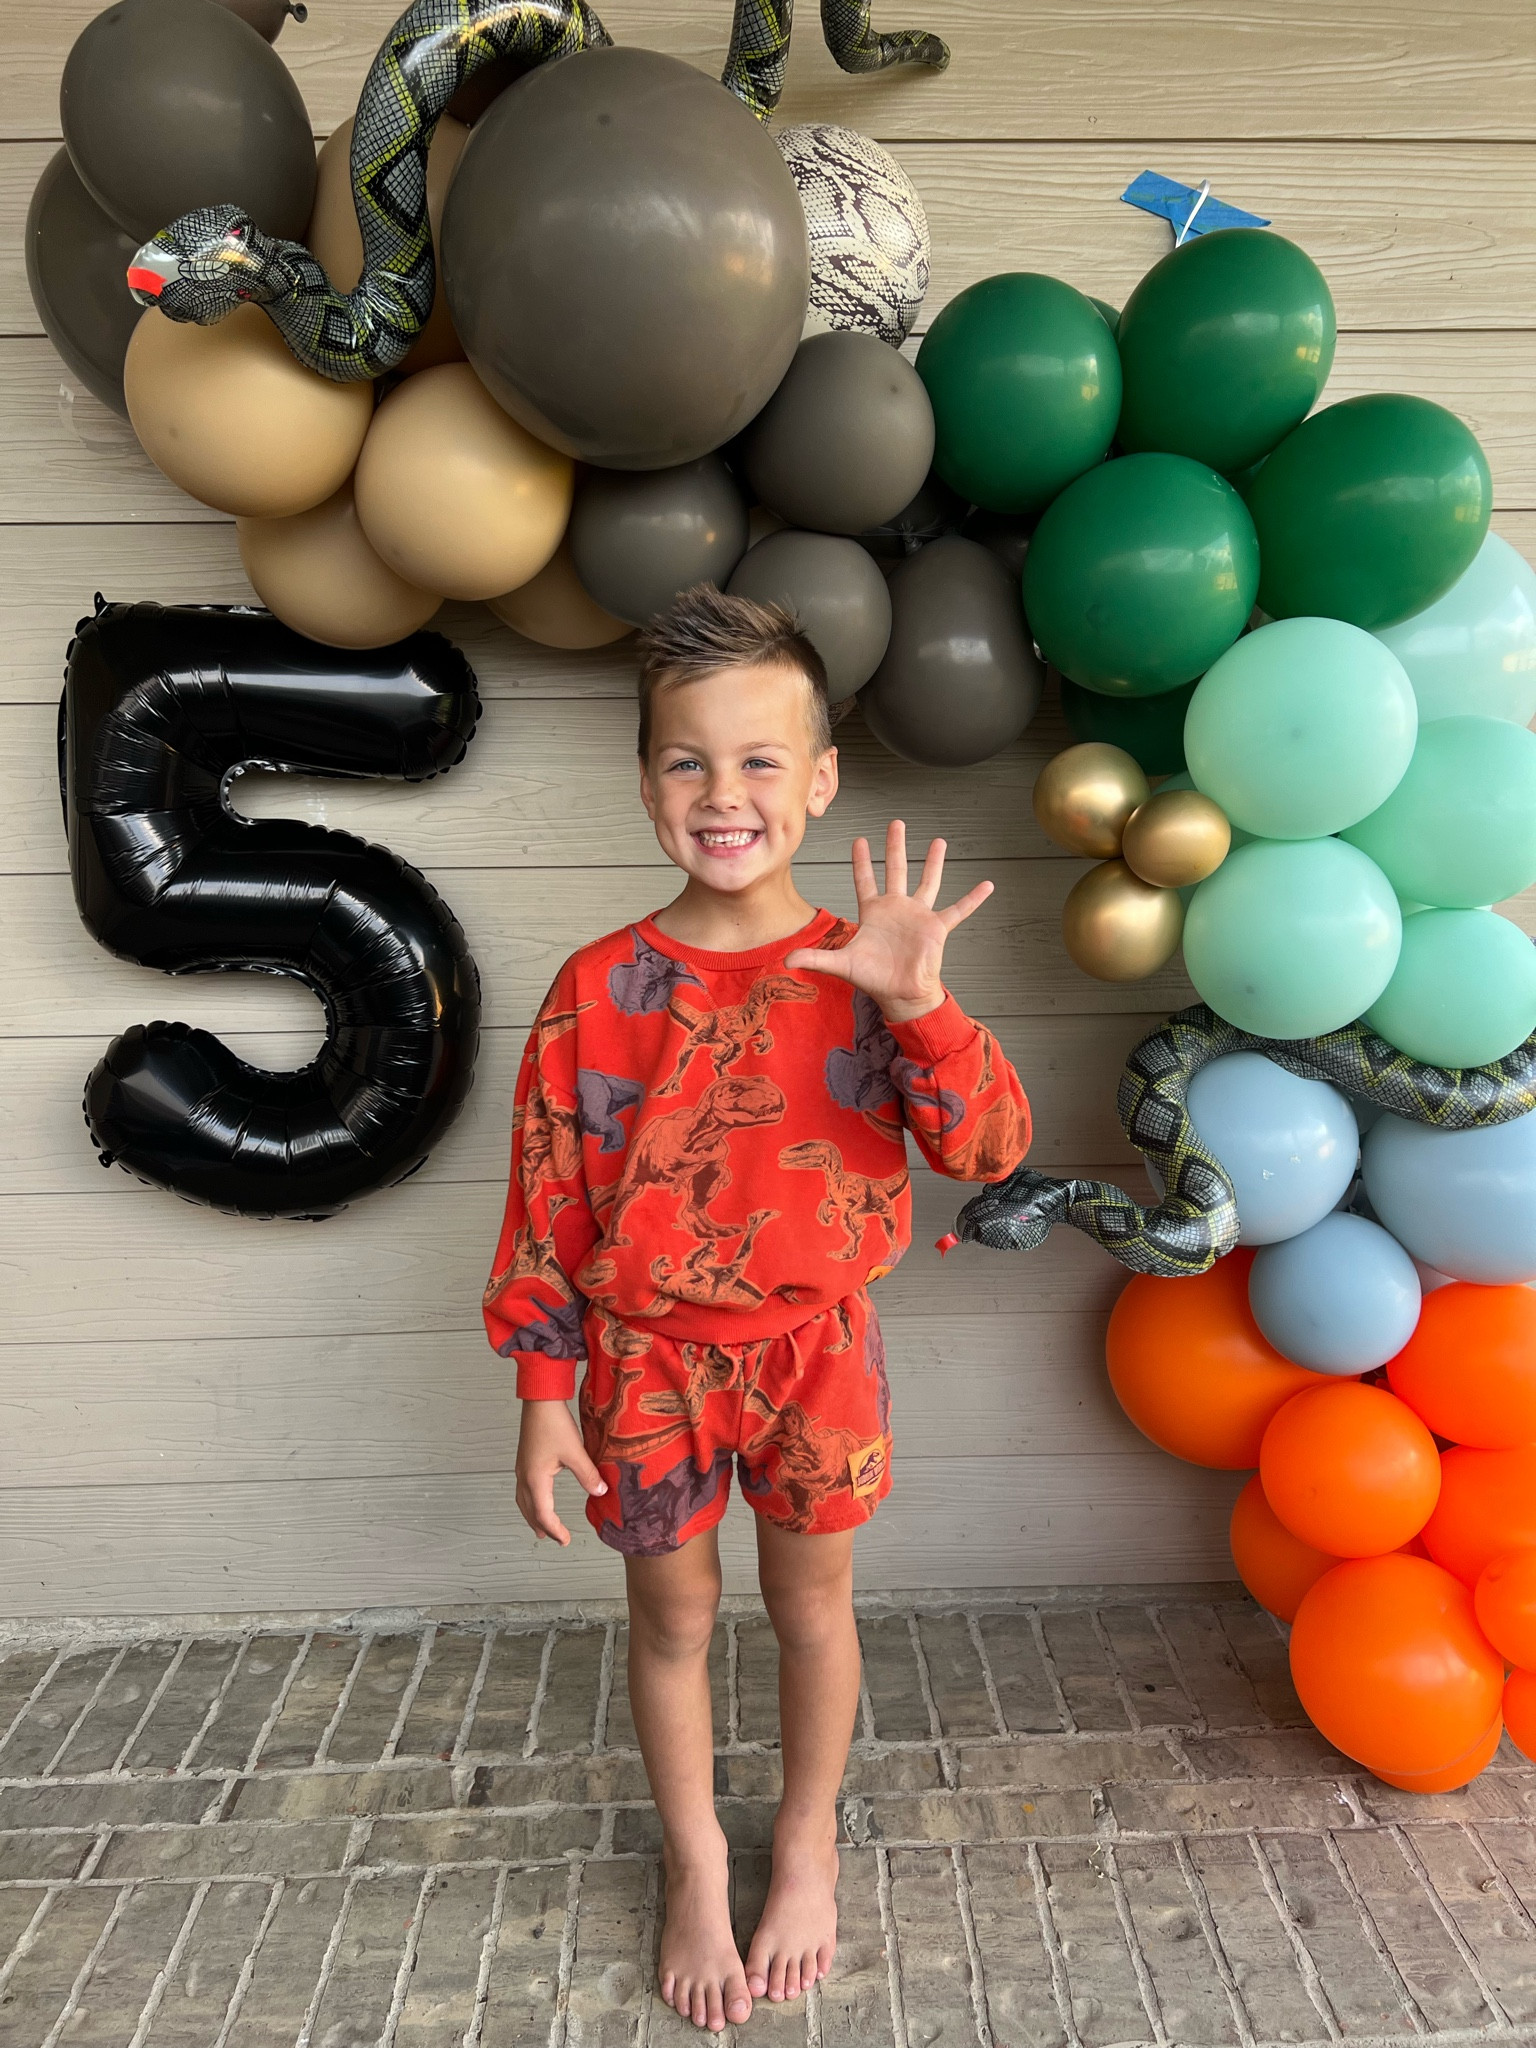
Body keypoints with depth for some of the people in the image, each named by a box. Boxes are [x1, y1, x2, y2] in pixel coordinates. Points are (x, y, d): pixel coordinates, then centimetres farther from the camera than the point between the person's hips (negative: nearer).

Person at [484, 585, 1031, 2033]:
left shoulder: (863, 973, -10)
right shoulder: (599, 989, -10)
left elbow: (989, 1148, -17)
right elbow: (547, 1204, -5)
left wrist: (917, 1006, -33)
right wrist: (544, 1395, -4)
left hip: (816, 1347, 0)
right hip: (649, 1358, 0)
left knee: (812, 1603, 20)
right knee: (672, 1616, 18)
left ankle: (810, 1838, 48)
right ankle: (695, 1862, 45)